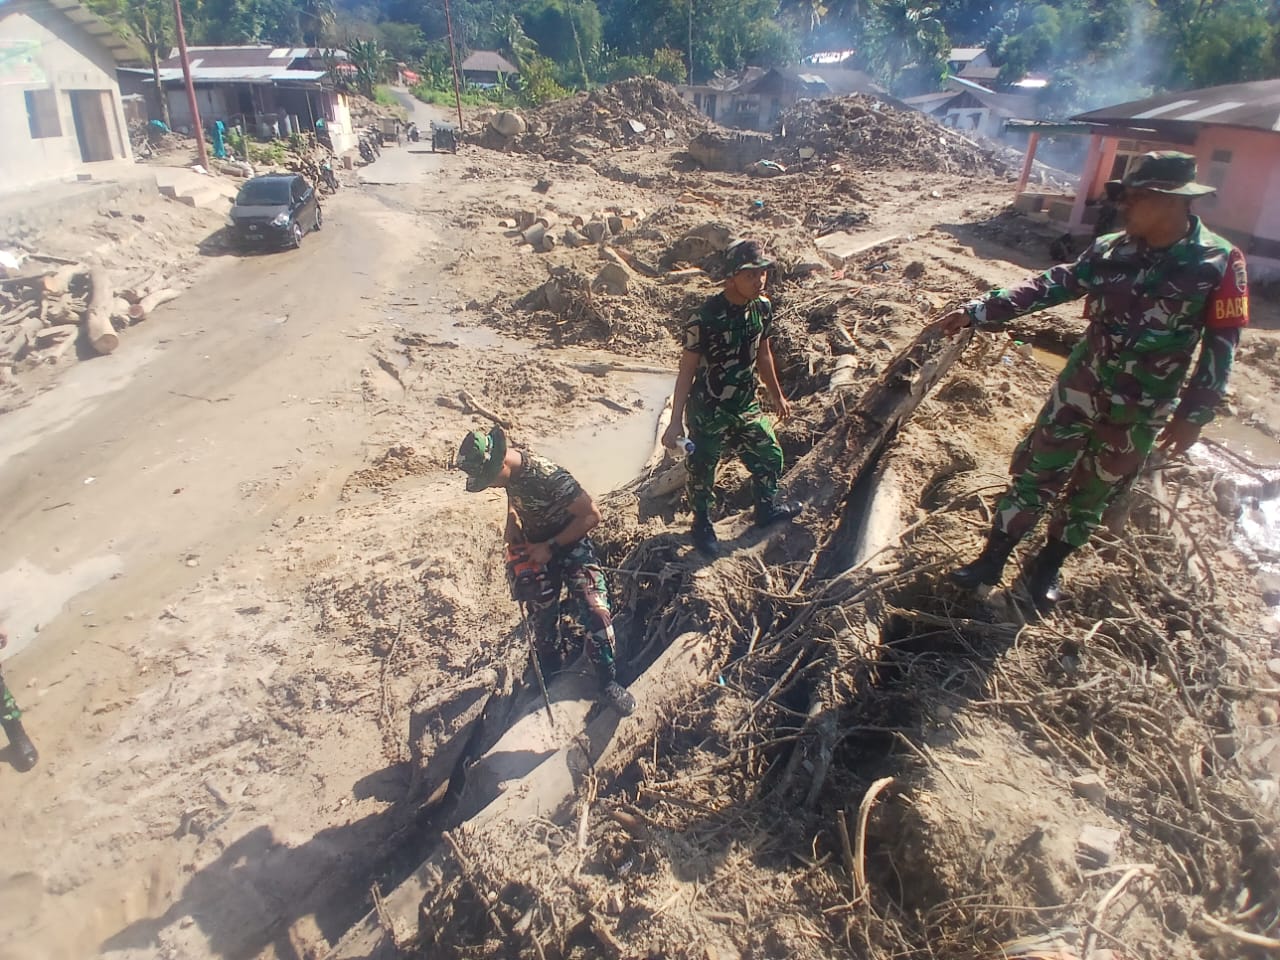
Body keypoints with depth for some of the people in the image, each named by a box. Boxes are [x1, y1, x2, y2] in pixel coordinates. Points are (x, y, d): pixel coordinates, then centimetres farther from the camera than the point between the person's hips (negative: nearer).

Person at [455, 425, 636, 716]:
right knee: (542, 619, 16)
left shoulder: (547, 476, -36)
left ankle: (609, 682, 4)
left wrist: (551, 547, -25)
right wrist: (512, 520, -5)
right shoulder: (509, 469, -13)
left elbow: (591, 515, -31)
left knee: (595, 612, -16)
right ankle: (550, 678, 39)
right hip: (536, 550, 6)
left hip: (571, 546, -6)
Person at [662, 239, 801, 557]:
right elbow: (686, 371, -18)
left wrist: (777, 396, 20)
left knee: (770, 457, 16)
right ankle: (702, 524, 36)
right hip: (708, 412, -6)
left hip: (746, 406, 6)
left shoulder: (762, 307, -6)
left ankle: (767, 508, 44)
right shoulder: (706, 318, -25)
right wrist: (676, 422, -17)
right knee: (703, 470, 11)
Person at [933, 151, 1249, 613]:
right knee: (1036, 472, 4)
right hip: (1080, 387, 2)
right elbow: (1050, 285, -5)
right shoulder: (1111, 250, -5)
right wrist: (979, 311, -13)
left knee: (1093, 492, 12)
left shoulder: (1219, 263, -12)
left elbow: (1221, 344, -9)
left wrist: (1193, 415, -11)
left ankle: (1045, 569, 29)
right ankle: (992, 558, 16)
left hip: (1141, 412, -1)